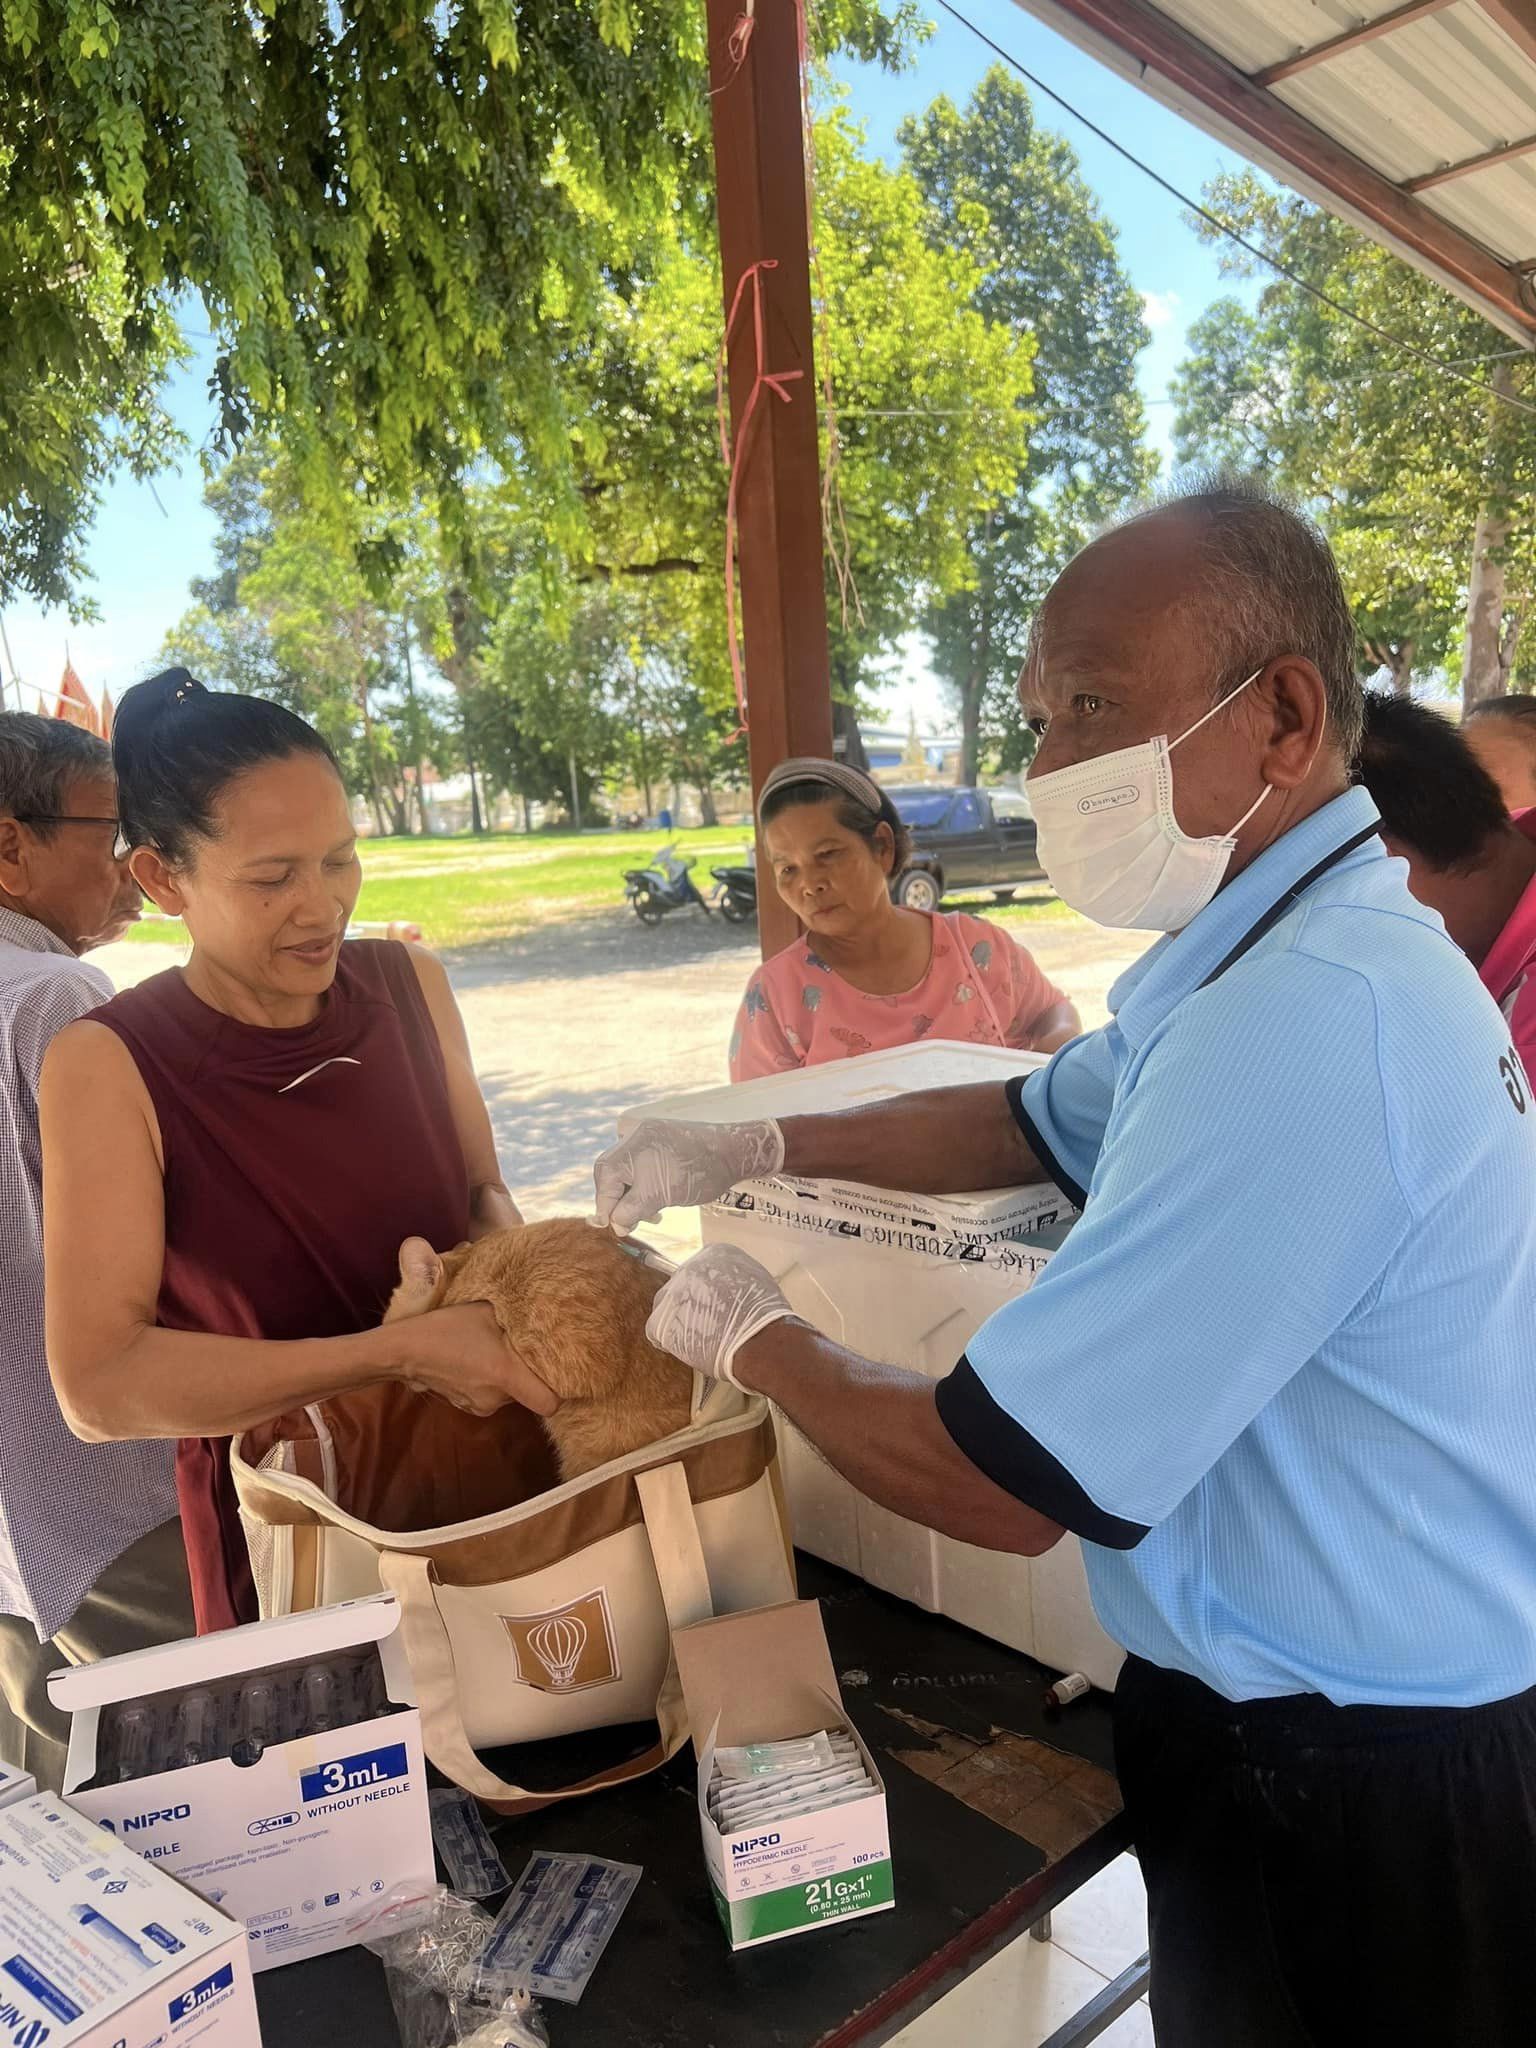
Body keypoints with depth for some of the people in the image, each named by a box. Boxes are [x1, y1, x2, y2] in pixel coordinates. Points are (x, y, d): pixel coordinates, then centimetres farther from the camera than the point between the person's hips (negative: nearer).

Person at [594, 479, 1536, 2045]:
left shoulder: (1301, 1026, -33)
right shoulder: (1302, 945, 0)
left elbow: (998, 1483, -28)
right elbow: (1037, 1120, 13)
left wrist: (755, 1340, -10)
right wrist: (752, 1147, 4)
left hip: (1356, 1794, -8)